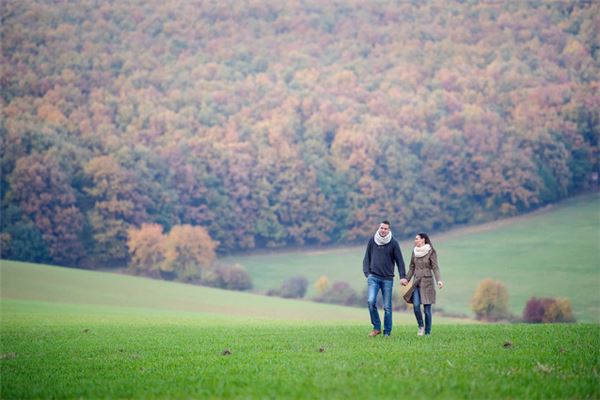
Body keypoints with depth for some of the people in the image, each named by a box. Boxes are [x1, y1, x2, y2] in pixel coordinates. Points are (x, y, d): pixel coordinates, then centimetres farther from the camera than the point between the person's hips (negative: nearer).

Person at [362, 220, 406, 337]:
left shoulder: (393, 243, 0)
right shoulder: (372, 241, 5)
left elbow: (399, 260, 2)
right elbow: (367, 258, 10)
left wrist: (402, 276, -9)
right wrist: (367, 273, -3)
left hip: (387, 279, -1)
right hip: (374, 277, 1)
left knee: (387, 307, 1)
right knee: (371, 301, -17)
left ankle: (387, 332, 11)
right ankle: (376, 327, -3)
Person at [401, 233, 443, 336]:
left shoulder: (431, 252, -5)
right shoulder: (415, 252, 9)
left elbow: (435, 267, -10)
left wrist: (439, 280, -22)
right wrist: (407, 279, 14)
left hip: (427, 282, -4)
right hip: (416, 282, 4)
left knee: (427, 308, -2)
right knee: (416, 305, -12)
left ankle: (427, 332, 7)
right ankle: (421, 326, 11)